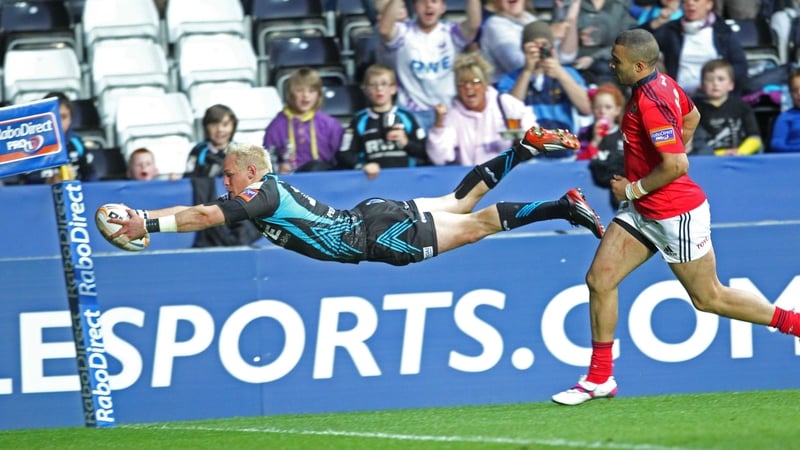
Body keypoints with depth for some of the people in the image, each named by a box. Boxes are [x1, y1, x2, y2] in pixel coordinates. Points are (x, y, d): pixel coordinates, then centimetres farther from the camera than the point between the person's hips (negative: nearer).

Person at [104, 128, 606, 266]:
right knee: (454, 204, 18)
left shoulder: (262, 194, -17)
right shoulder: (263, 191, 8)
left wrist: (147, 223, -23)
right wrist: (145, 216, 6)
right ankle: (524, 148, 21)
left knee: (474, 224, -6)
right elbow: (200, 210, 14)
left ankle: (566, 206, -8)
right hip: (370, 219, 8)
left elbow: (204, 216, -25)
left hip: (376, 231, -8)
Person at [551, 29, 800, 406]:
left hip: (676, 213, -9)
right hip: (643, 211, 9)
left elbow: (676, 166, -30)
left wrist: (634, 189, -18)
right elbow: (692, 117, 22)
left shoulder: (650, 102, -26)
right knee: (599, 279, 2)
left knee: (708, 297, 5)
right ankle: (600, 378, 9)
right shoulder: (664, 84, 2)